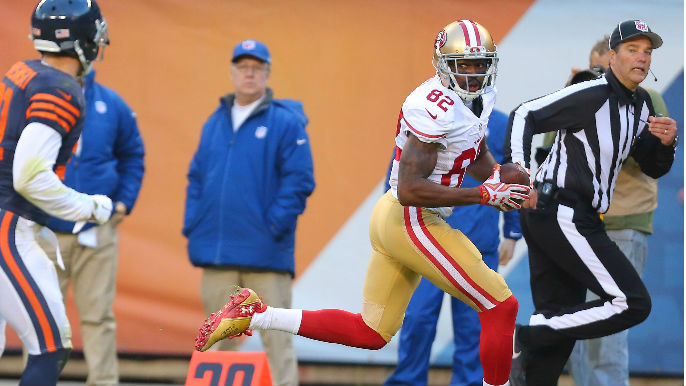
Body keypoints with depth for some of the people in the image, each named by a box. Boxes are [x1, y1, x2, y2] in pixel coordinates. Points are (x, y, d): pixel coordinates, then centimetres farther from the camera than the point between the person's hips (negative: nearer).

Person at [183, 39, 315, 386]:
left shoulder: (285, 123, -3)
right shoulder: (215, 123, 15)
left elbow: (299, 181, -8)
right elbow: (196, 178, 19)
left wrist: (274, 225, -14)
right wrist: (192, 227, 8)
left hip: (264, 252, -5)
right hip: (216, 252, 5)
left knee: (276, 337, -5)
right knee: (220, 340, 10)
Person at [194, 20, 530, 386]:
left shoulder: (481, 94, 7)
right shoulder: (435, 107, -23)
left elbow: (477, 157, 24)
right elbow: (410, 189, -27)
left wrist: (499, 176, 2)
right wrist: (485, 195, -26)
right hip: (413, 223, -10)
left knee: (370, 333, 16)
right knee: (500, 309, -4)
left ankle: (254, 314, 14)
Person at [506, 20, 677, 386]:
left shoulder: (641, 105, 14)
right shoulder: (592, 94, -13)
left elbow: (654, 168, 21)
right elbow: (524, 116, -16)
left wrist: (665, 142, -2)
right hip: (562, 215, -10)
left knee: (560, 321, 12)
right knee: (632, 304, -11)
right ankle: (525, 338, -12)